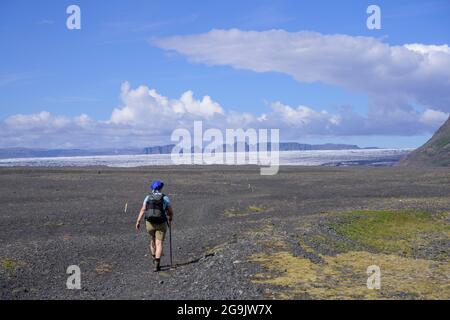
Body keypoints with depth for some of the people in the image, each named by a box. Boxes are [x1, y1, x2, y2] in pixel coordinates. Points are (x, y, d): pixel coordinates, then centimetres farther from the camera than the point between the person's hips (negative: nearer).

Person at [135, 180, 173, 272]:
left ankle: (154, 258, 38)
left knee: (153, 240, 27)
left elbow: (143, 210, -8)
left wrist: (138, 221, -12)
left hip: (149, 223, 3)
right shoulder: (165, 198, -1)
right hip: (161, 224, -3)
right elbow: (170, 212, 4)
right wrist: (170, 218, 26)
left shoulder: (148, 197, 4)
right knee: (159, 244, -4)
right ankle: (157, 264, -17)